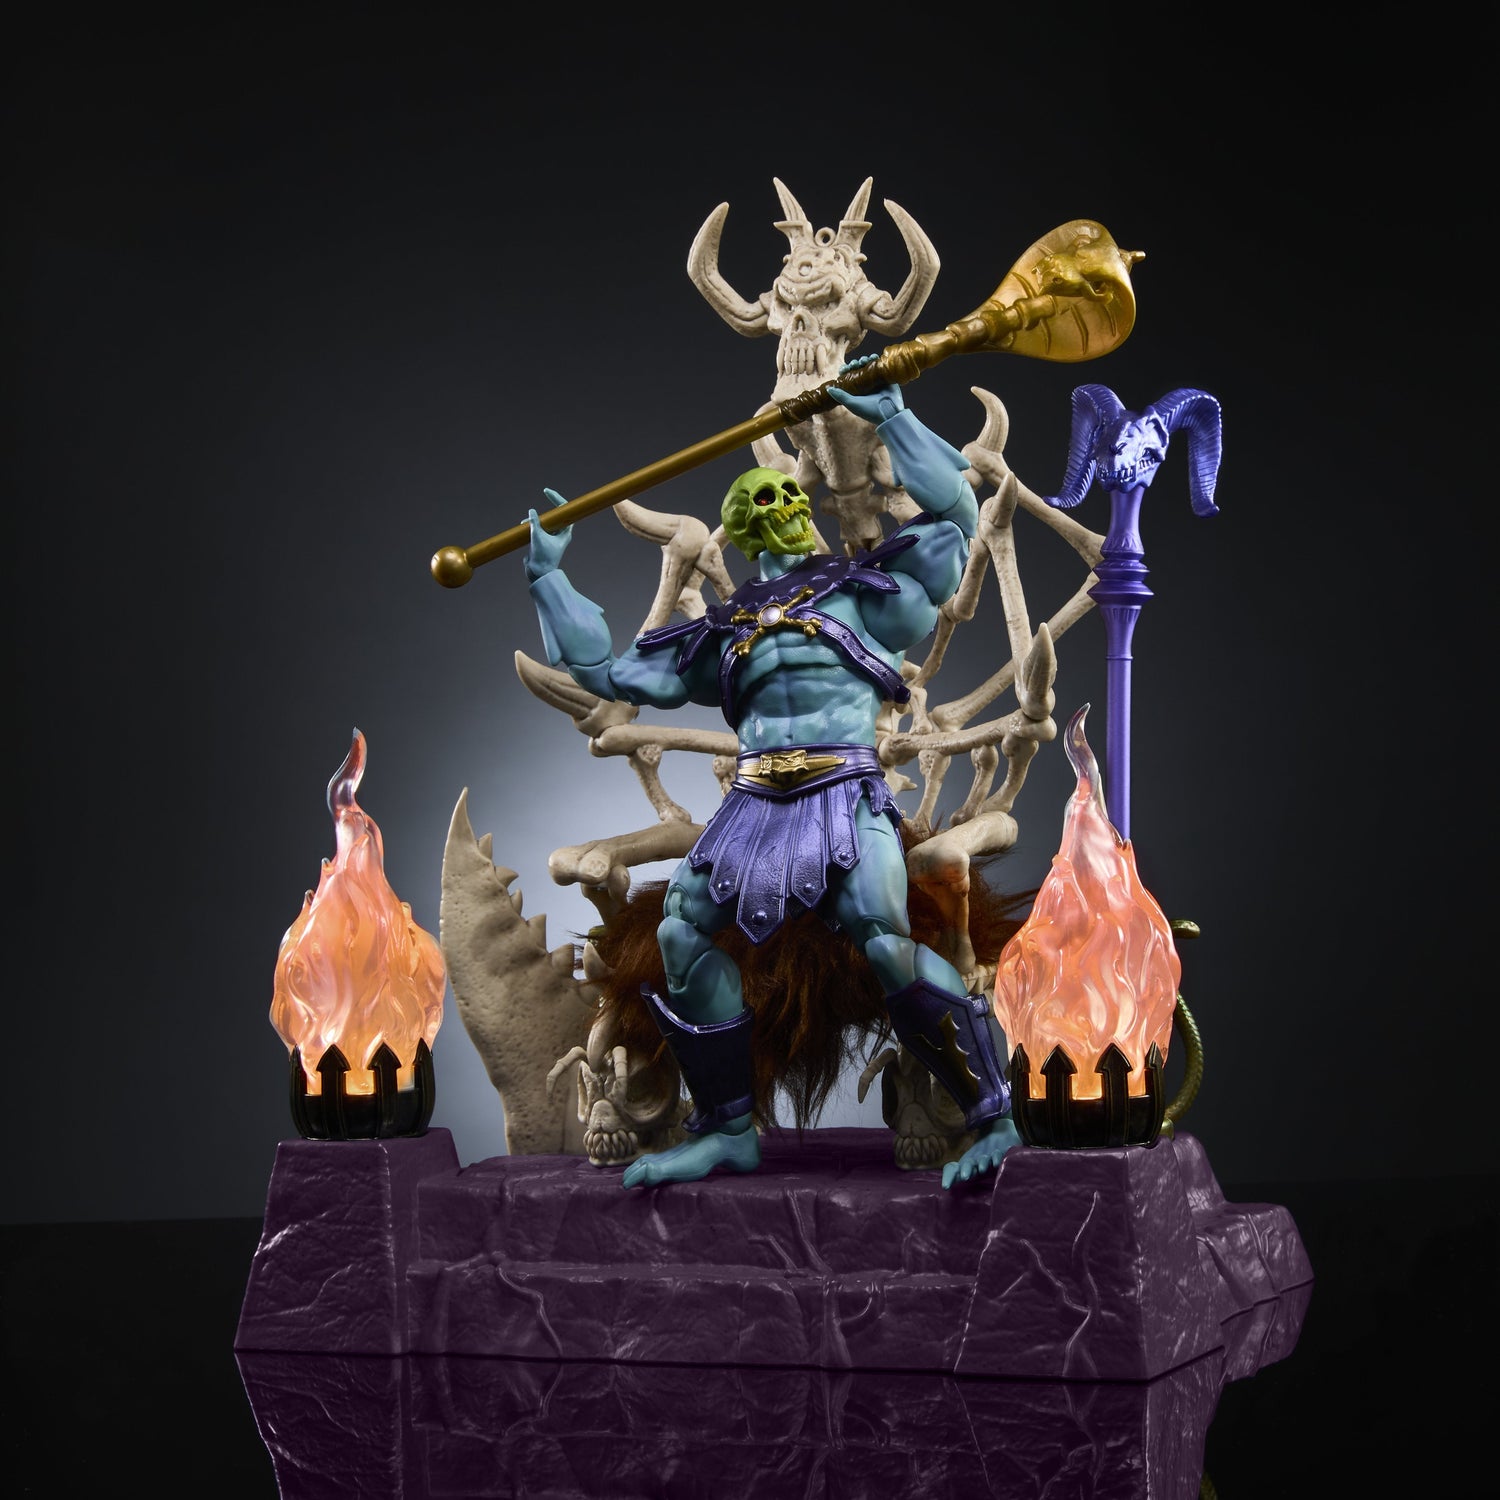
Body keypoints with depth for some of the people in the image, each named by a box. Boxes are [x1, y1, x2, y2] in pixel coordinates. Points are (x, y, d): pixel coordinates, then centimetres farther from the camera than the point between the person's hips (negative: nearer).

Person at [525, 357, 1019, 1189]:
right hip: (758, 799, 5)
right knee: (681, 934, -9)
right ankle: (727, 1130, 1)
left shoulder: (868, 592, 17)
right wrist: (549, 577, 29)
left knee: (887, 943, -23)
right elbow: (610, 670, 27)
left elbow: (954, 510, 13)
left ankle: (993, 1117, -12)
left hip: (847, 791, -4)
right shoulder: (723, 633, 25)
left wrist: (890, 418, 14)